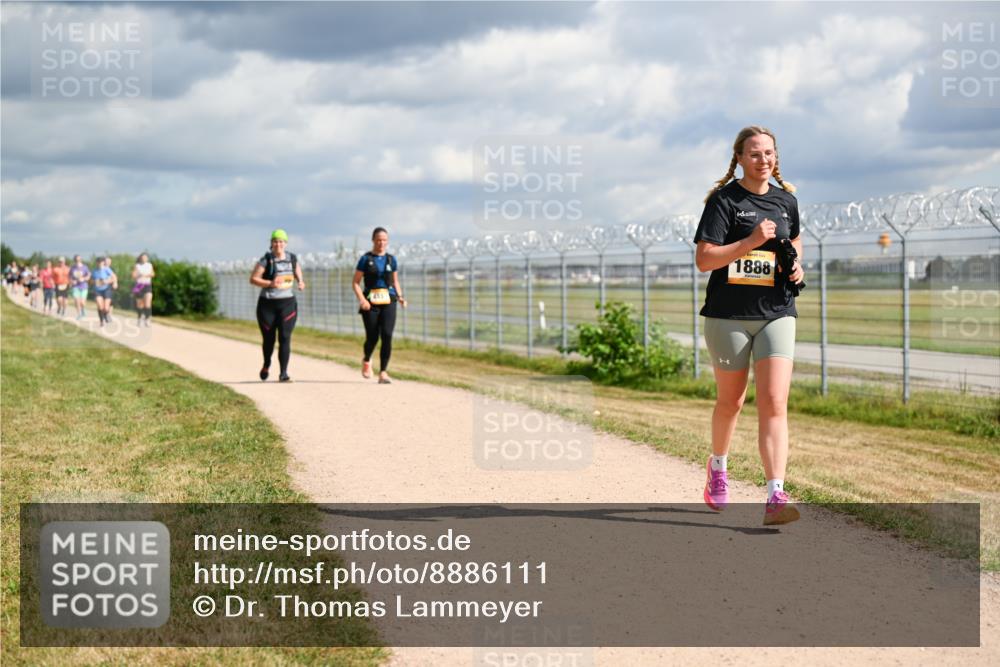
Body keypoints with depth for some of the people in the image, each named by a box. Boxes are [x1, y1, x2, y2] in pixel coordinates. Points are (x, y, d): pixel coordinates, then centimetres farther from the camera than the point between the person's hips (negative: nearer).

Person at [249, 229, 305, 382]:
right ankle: (266, 365, 37)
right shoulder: (266, 260, -5)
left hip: (287, 302, 1)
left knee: (285, 338, -10)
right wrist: (270, 283, -21)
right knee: (269, 339, 8)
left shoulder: (292, 259, 6)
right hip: (267, 303, -1)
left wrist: (300, 283, -1)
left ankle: (283, 373, -9)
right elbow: (253, 279, -7)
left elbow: (299, 275, 22)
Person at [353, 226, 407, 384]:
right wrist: (361, 299, -15)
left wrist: (400, 297, 4)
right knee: (372, 337, 2)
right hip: (370, 303, -2)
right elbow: (356, 282, 1)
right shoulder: (366, 259, 1)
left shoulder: (391, 260, 11)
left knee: (387, 335, -13)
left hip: (388, 302, 2)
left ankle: (383, 372, -9)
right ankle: (366, 360, 36)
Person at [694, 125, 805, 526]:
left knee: (774, 403, -11)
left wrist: (796, 264, 9)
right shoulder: (724, 200, -6)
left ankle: (775, 498, -17)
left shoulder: (786, 200, 9)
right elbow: (703, 260, -13)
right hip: (728, 315, -3)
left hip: (776, 313, 3)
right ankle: (717, 467, 41)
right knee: (731, 401, 12)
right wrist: (750, 242, -23)